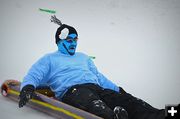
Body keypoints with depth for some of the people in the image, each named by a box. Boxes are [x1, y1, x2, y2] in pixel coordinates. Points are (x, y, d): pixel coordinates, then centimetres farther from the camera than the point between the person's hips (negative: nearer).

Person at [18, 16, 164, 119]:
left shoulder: (83, 57, 36)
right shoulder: (49, 59, 19)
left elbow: (99, 77, 37)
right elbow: (33, 76, 6)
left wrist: (118, 89, 27)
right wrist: (28, 87, -18)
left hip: (98, 89, 6)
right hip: (73, 91, -5)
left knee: (129, 101, -21)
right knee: (97, 106, -42)